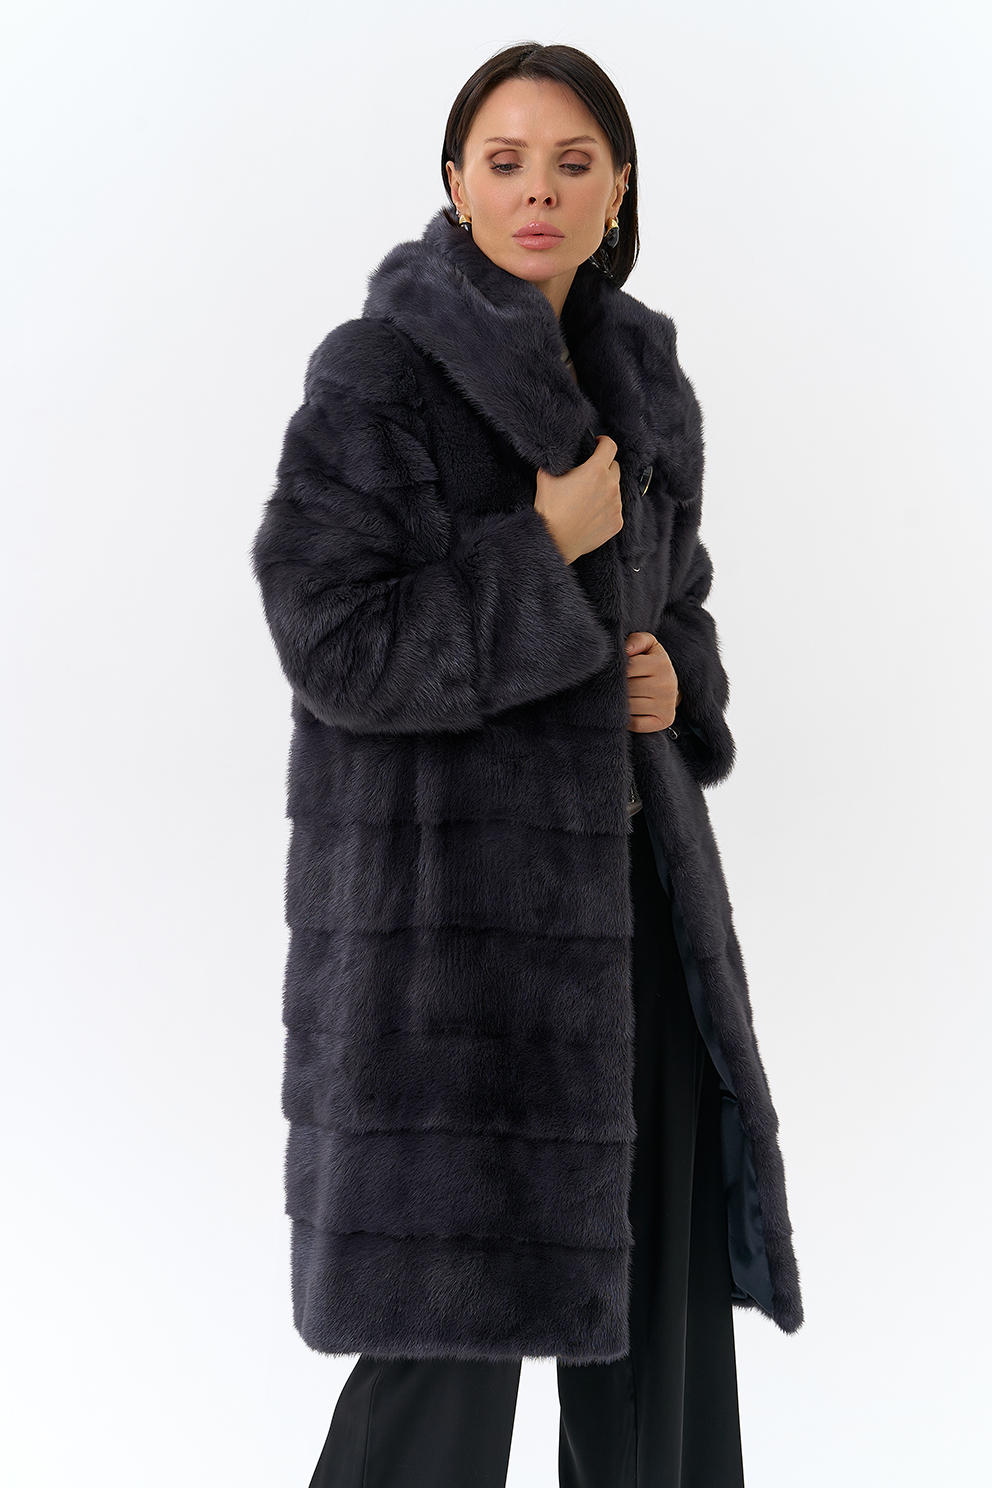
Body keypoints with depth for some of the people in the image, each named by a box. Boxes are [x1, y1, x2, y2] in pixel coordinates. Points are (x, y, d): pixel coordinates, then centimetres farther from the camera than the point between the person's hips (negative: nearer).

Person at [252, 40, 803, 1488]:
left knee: (657, 1294, 9)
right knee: (453, 1329, -3)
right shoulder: (376, 377, -7)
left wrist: (676, 683, 1)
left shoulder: (645, 383, 11)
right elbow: (335, 645, -14)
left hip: (630, 876, 6)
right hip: (446, 885, -6)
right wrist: (545, 550, -13)